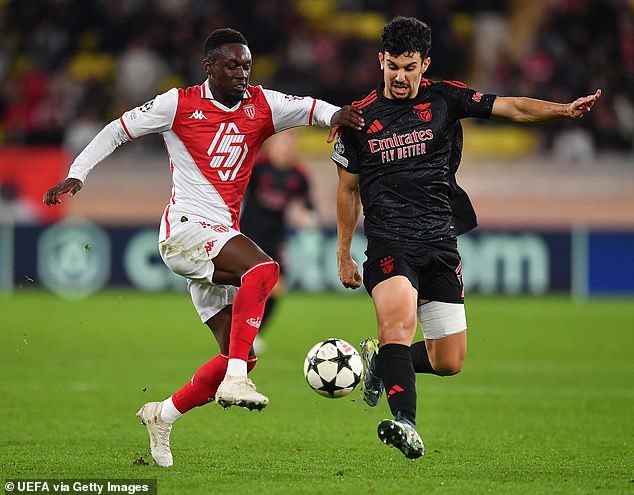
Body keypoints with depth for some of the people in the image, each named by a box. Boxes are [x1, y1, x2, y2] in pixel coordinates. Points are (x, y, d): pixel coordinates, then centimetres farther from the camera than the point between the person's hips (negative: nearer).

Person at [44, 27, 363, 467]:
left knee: (242, 355, 2)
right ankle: (234, 381, -37)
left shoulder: (262, 105, 10)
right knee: (262, 268, -33)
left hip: (222, 240, 6)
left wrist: (334, 114, -26)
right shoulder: (180, 104, 0)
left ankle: (163, 416, 20)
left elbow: (308, 108, -3)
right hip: (185, 229, -6)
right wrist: (76, 175, -2)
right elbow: (117, 131, 7)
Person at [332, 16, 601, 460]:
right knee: (399, 317, -32)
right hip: (389, 241, -3)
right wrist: (344, 255, 14)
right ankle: (405, 423, -42)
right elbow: (349, 190, 13)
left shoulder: (444, 98, 6)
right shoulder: (360, 117, 5)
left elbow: (512, 107, 0)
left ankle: (383, 359, 32)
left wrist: (565, 109, -16)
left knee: (449, 362, 3)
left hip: (440, 243, 3)